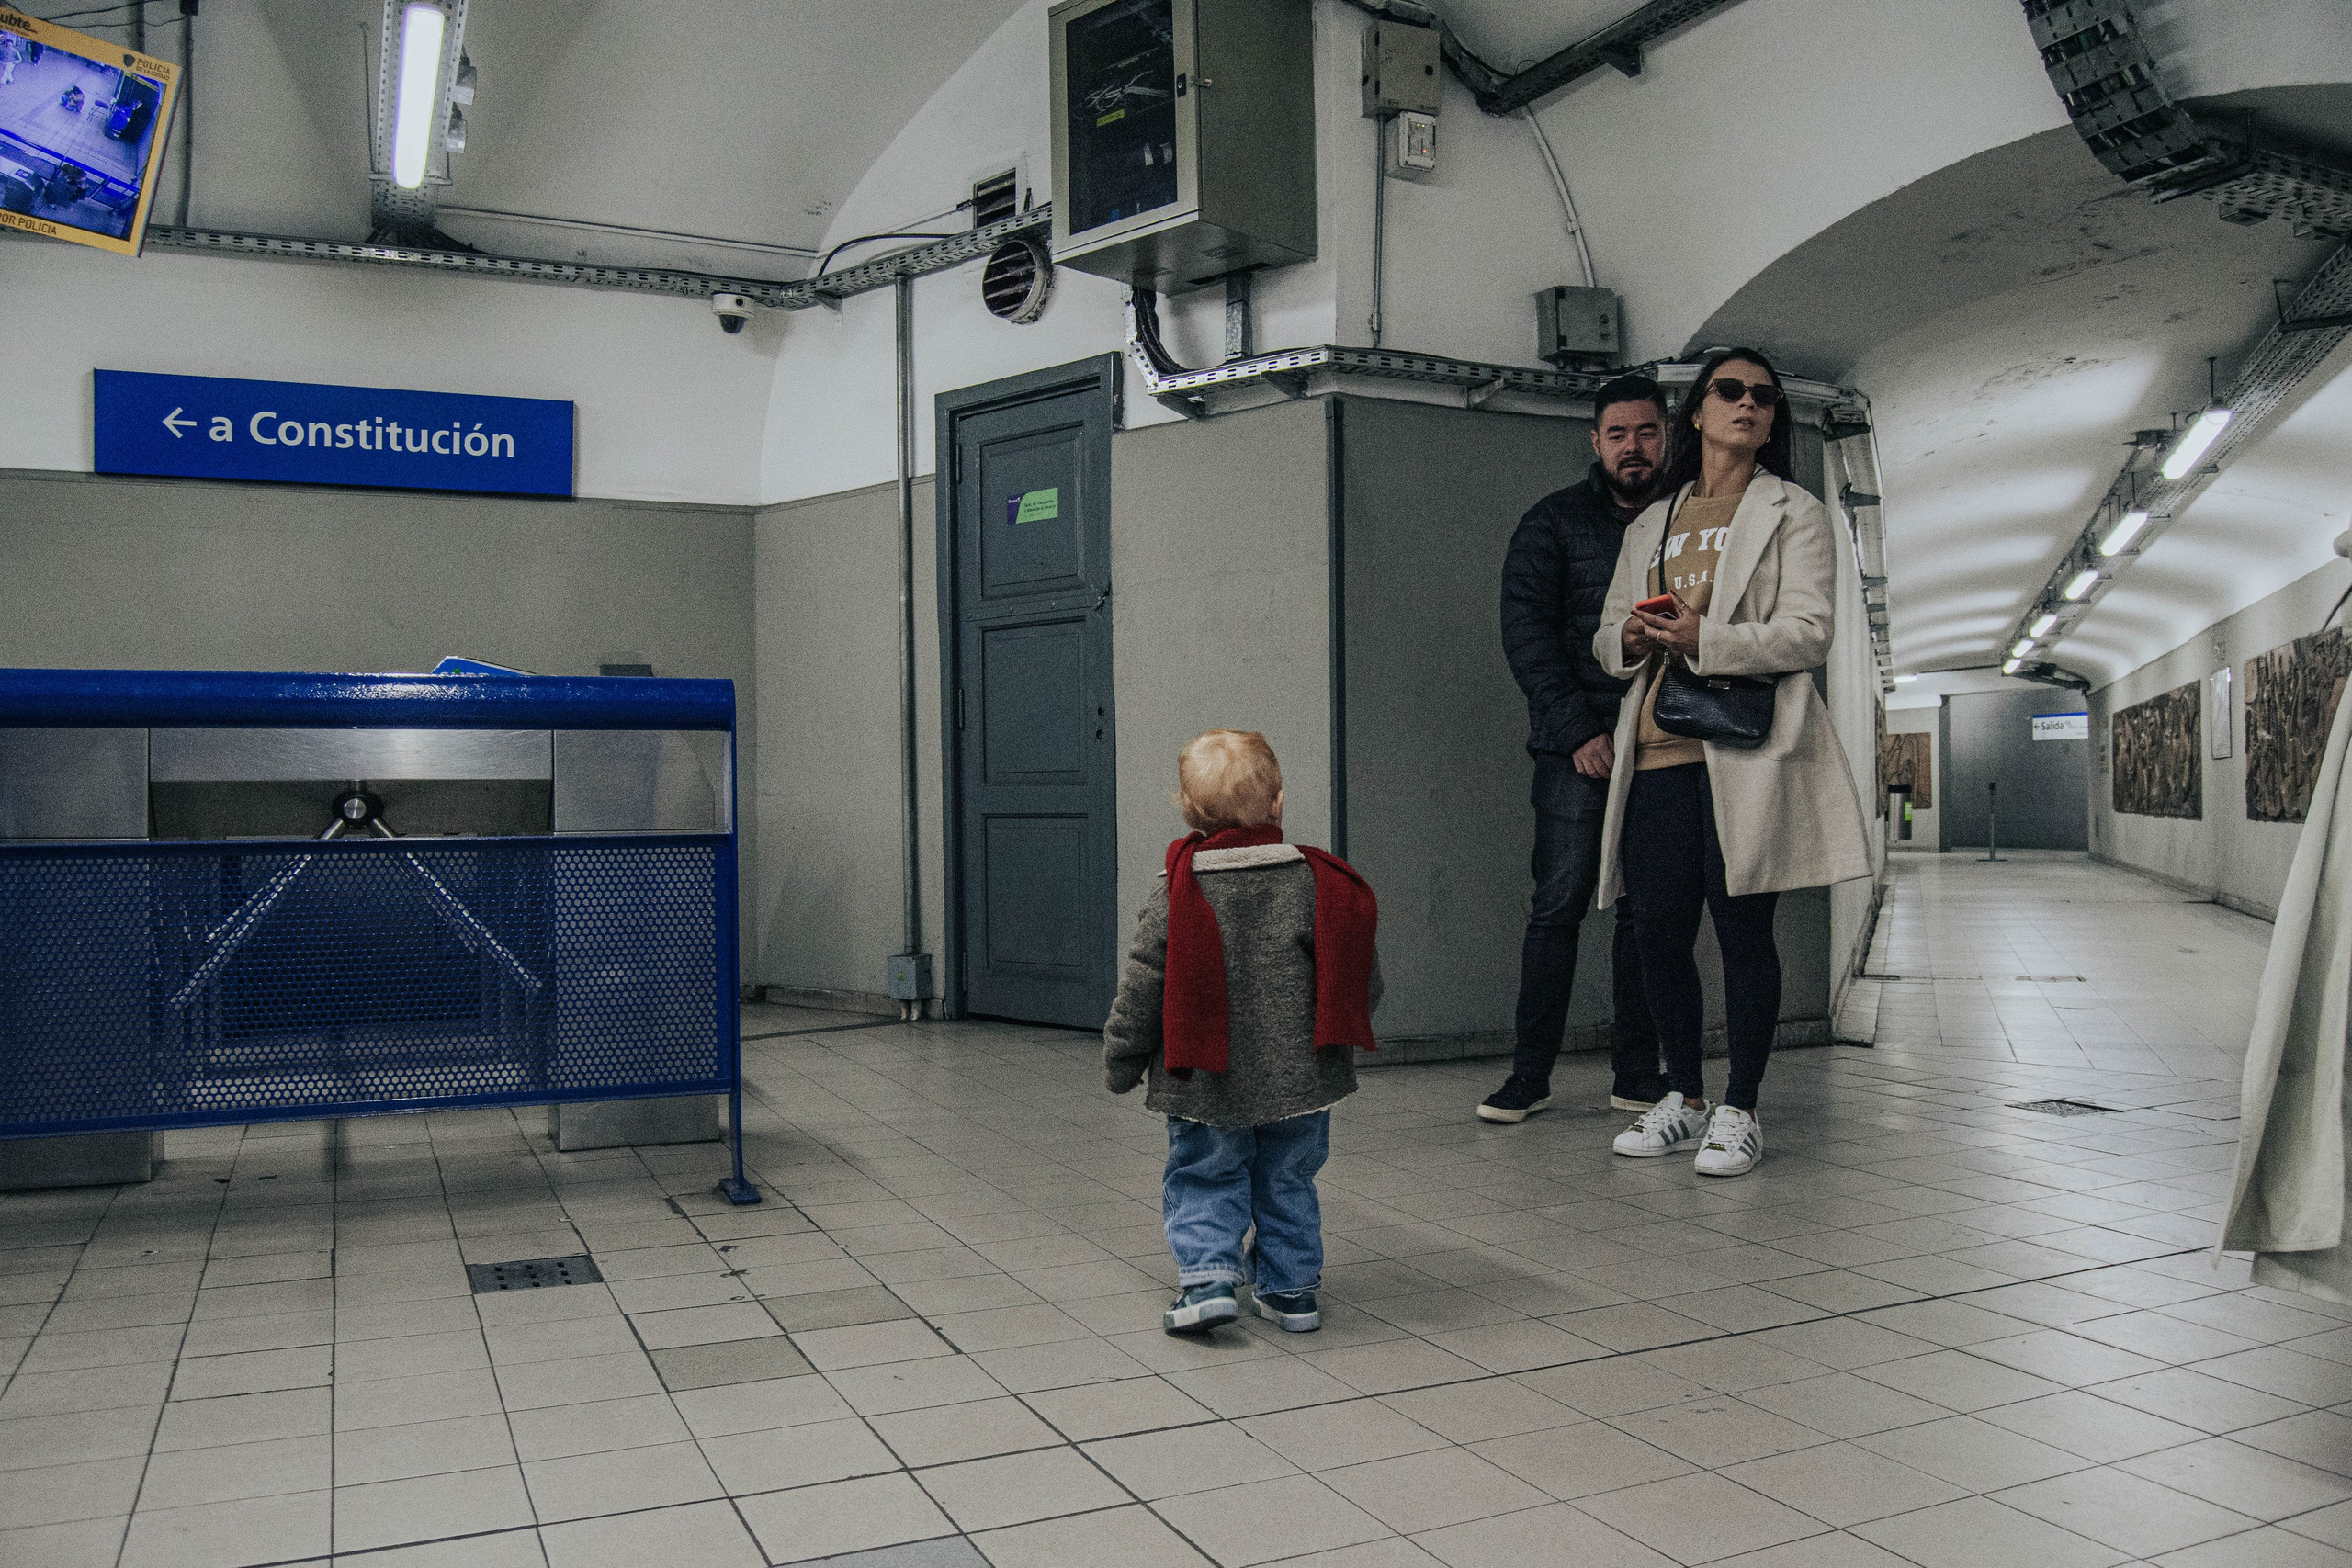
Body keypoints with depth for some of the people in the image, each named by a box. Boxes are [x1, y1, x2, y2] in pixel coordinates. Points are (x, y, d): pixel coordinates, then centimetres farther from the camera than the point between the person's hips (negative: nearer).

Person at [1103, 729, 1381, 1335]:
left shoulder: (1176, 893, -9)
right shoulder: (1317, 884, -5)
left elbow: (1142, 989, -7)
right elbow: (1362, 981, 1)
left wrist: (1121, 1064, 6)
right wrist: (1338, 1041, 20)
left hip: (1206, 1082, -2)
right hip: (1300, 1077, 2)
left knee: (1203, 1182, 13)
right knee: (1286, 1183, 18)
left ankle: (1206, 1278, -3)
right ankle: (1290, 1289, 23)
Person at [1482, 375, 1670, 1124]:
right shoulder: (1553, 521, 5)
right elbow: (1526, 631, -3)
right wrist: (1578, 730, -11)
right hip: (1577, 747, -3)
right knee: (1559, 905, -5)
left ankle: (1637, 1074, 12)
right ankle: (1530, 1073, 2)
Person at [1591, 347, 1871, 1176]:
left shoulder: (1794, 514, 8)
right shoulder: (1649, 526, 22)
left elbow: (1809, 632, -5)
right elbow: (1606, 637, 22)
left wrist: (1703, 640, -18)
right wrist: (1630, 639, -3)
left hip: (1746, 751, -4)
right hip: (1659, 752, 4)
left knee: (1742, 928, -3)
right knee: (1658, 930, 3)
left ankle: (1739, 1110, 8)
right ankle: (1682, 1100, 18)